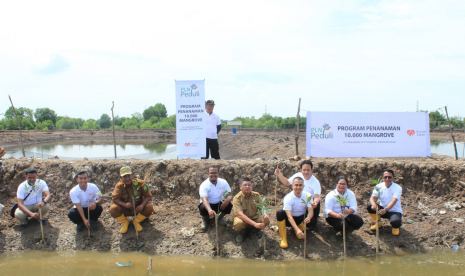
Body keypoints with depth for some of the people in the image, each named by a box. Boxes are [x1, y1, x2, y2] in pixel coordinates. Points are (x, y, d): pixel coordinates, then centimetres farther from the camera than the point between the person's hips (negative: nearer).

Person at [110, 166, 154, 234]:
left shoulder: (140, 183, -16)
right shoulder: (119, 186, -14)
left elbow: (148, 196, -13)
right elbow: (115, 199, -19)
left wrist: (142, 205, -32)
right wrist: (125, 204, -38)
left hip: (138, 208, 0)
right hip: (125, 210, 0)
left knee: (149, 208, -29)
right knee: (112, 209, -28)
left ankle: (136, 221, -1)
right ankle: (125, 222, 1)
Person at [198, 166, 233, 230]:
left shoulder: (223, 182, -10)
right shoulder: (204, 185, -21)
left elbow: (230, 195, -10)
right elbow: (204, 199, -36)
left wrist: (227, 200, -38)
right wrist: (209, 210, -57)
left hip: (219, 204, 3)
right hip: (208, 205, -3)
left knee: (229, 205, -26)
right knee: (203, 208, -36)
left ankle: (219, 218, 7)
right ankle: (205, 220, 2)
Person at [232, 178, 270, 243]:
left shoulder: (256, 195, -5)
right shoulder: (237, 198, -19)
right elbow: (240, 214, -30)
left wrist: (266, 215, -35)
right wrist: (255, 224, -42)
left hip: (254, 217, 4)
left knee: (266, 220, -25)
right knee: (238, 224, -38)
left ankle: (253, 231, 6)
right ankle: (241, 233, 2)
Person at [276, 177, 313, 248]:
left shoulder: (308, 196, -13)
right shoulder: (288, 198, -24)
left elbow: (311, 211, -20)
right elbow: (289, 216, -31)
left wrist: (308, 218, -46)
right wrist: (297, 230, -45)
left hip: (301, 218, 3)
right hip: (290, 220, -2)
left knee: (311, 221, -31)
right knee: (279, 213, -33)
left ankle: (300, 228, 5)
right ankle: (283, 239, -22)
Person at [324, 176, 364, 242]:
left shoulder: (351, 194, -1)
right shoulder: (331, 195, -14)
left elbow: (354, 207, -12)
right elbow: (328, 210, -24)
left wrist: (349, 211, -39)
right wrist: (337, 215, -45)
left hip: (347, 216, 5)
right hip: (333, 217, -5)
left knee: (359, 221, -18)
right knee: (341, 224, -35)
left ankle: (347, 232, 12)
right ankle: (332, 233, 1)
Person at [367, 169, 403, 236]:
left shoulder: (398, 188, -16)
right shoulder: (379, 186, -6)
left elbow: (394, 201, -31)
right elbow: (372, 198, -17)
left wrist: (385, 209, -49)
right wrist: (373, 204, -43)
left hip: (394, 211, -4)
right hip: (382, 209, 4)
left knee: (395, 222, -37)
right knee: (369, 206, -24)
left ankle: (395, 226, 6)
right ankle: (378, 223, 4)